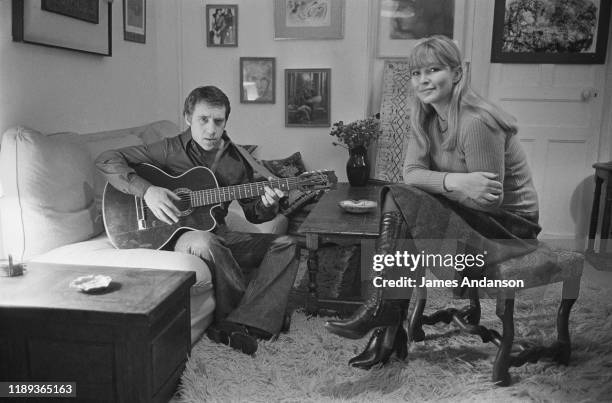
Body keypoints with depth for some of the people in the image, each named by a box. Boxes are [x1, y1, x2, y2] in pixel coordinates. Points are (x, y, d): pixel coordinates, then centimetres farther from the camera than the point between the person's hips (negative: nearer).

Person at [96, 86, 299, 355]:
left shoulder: (235, 159, 8)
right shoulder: (171, 150, -6)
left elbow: (252, 213, 12)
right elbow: (106, 160, -10)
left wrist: (266, 206, -12)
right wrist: (146, 190, -24)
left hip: (217, 234, 5)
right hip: (174, 235, -5)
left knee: (285, 245, -10)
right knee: (203, 242, -39)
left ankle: (237, 325, -26)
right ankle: (257, 312, -17)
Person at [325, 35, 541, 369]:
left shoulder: (476, 122, -21)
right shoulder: (427, 119, 4)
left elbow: (489, 200, -21)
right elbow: (411, 174, -8)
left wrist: (438, 184, -17)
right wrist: (453, 181, -25)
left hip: (509, 222, -7)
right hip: (466, 214, 8)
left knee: (401, 200, -24)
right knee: (398, 197, -17)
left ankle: (381, 310, -16)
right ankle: (390, 328, -14)